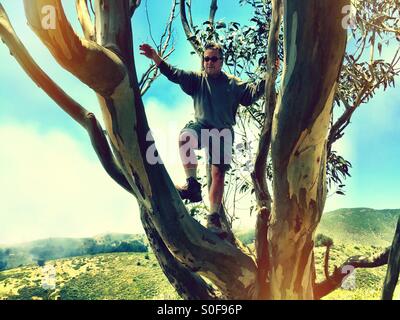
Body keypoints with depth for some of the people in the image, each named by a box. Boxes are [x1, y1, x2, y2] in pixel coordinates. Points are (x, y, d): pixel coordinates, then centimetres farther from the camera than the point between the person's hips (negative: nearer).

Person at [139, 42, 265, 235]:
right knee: (185, 136, -36)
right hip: (201, 125, 0)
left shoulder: (233, 83, 10)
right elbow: (174, 74, 4)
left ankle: (213, 218, 5)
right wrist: (155, 57, -8)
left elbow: (252, 94, 1)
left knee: (218, 173, -5)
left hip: (223, 132, 0)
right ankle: (192, 184, -29)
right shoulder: (197, 79, 13)